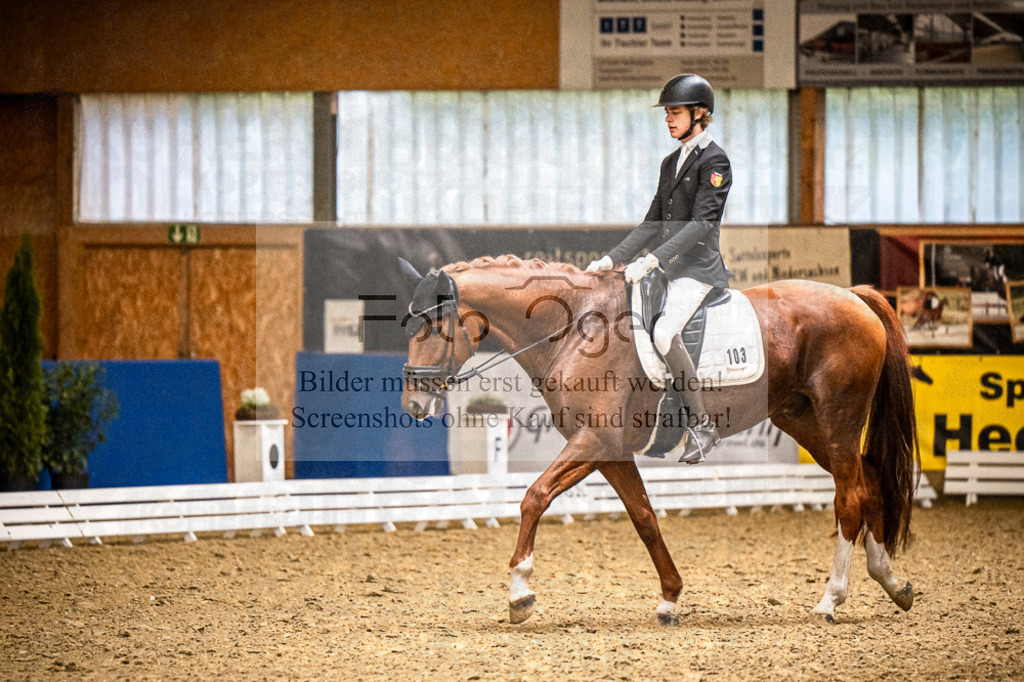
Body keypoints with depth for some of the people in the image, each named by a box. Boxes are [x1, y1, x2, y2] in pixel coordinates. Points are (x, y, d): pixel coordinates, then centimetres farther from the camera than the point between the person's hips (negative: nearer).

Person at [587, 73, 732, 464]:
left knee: (665, 333, -28)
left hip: (698, 268, -9)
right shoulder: (671, 163, 19)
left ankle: (705, 426, -17)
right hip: (665, 270, 9)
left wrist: (653, 259, -26)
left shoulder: (714, 160, -8)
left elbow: (702, 222, -18)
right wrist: (612, 259, 11)